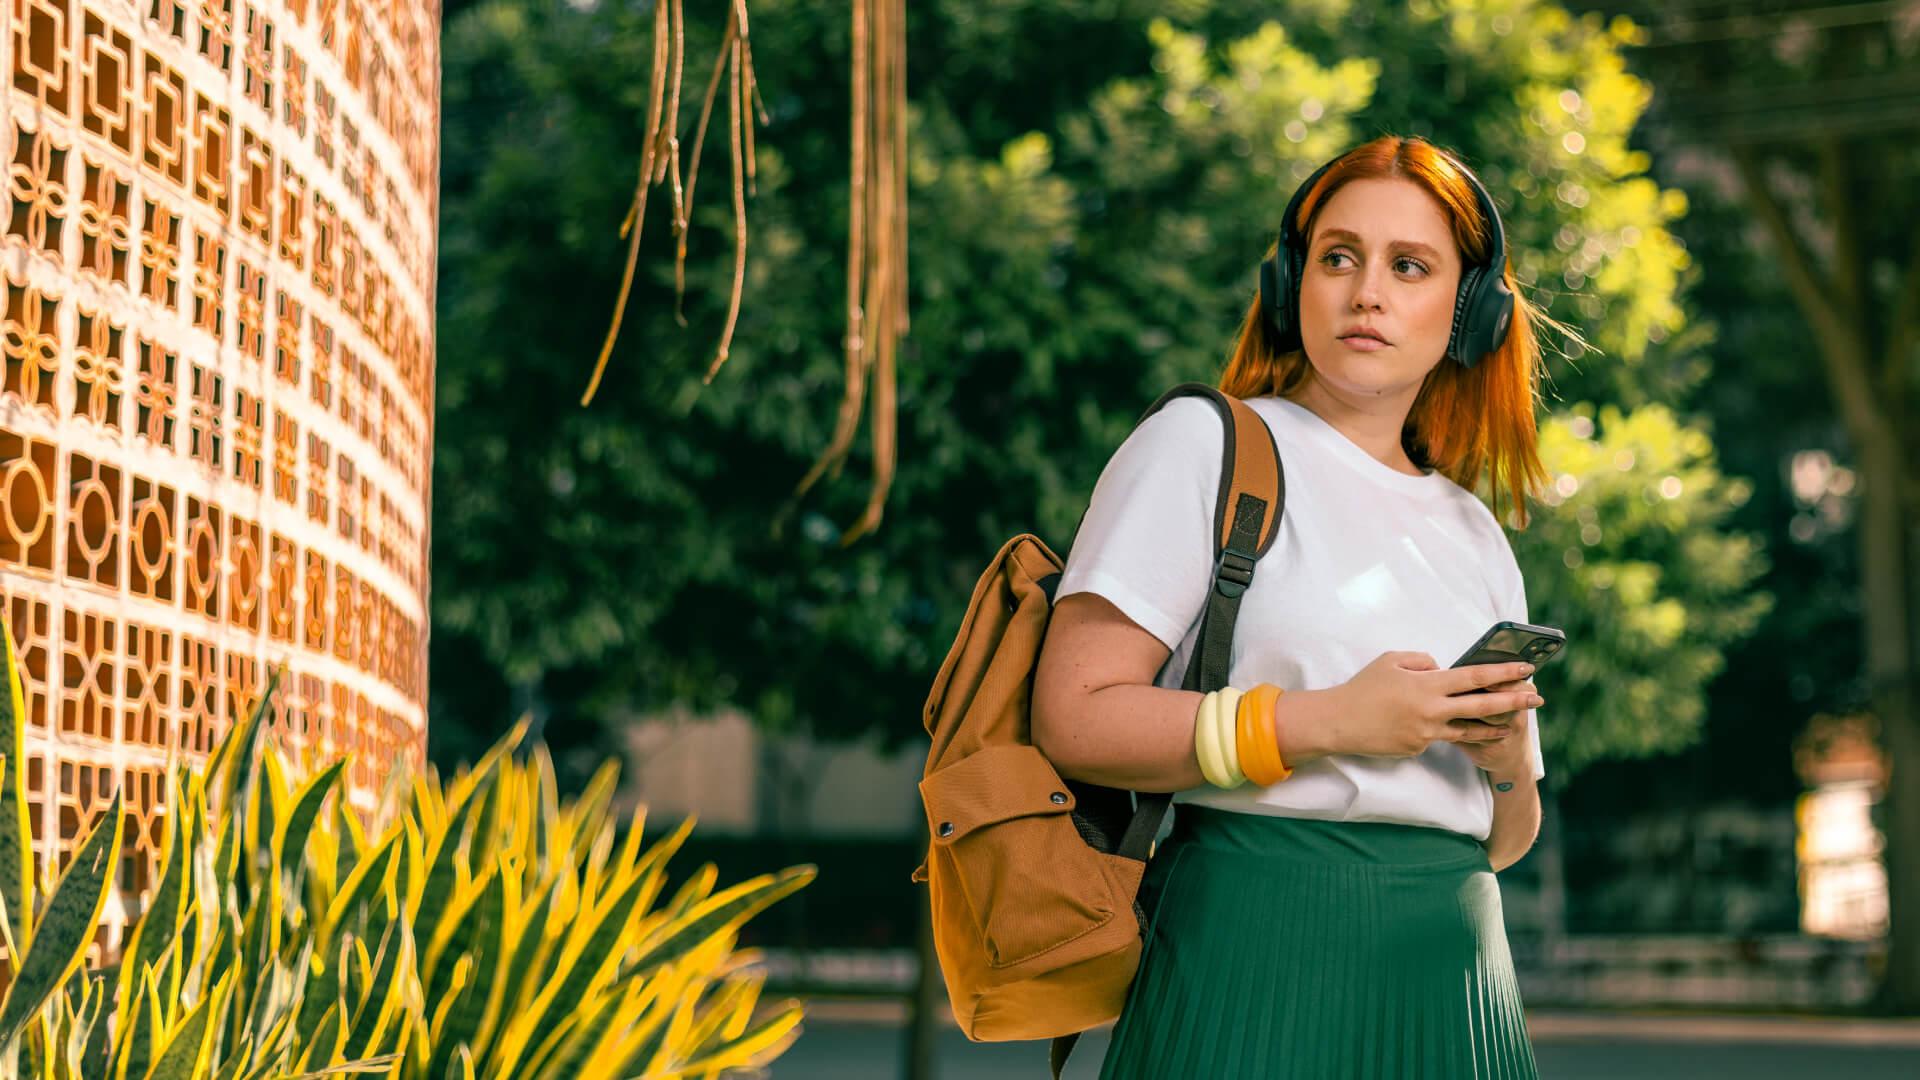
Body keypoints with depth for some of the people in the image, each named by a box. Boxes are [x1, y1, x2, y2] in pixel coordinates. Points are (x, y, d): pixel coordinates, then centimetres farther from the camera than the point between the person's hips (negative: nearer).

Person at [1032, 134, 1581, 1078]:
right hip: (1259, 943, -5)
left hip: (1451, 965, 5)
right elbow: (1072, 717, -10)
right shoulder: (1204, 445, 2)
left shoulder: (1474, 536, 19)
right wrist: (1329, 721, -14)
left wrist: (1508, 762, 1)